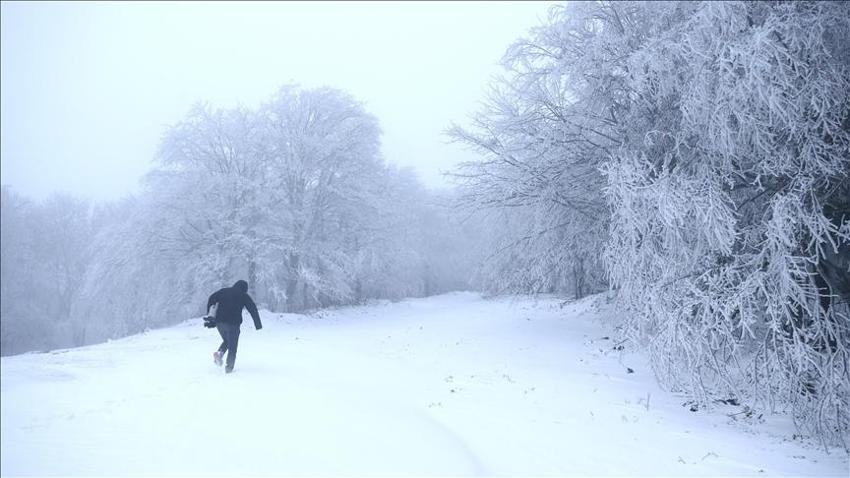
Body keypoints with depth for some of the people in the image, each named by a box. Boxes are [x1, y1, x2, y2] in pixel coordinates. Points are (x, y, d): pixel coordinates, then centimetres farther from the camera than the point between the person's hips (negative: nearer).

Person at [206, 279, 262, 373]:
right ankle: (229, 366, -4)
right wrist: (258, 324, 4)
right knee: (232, 346, 6)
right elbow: (253, 309, 3)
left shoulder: (224, 291, 17)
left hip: (219, 321, 4)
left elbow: (212, 298, 11)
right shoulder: (244, 295, 7)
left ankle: (219, 352, -2)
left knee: (226, 341, 24)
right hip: (233, 323, -4)